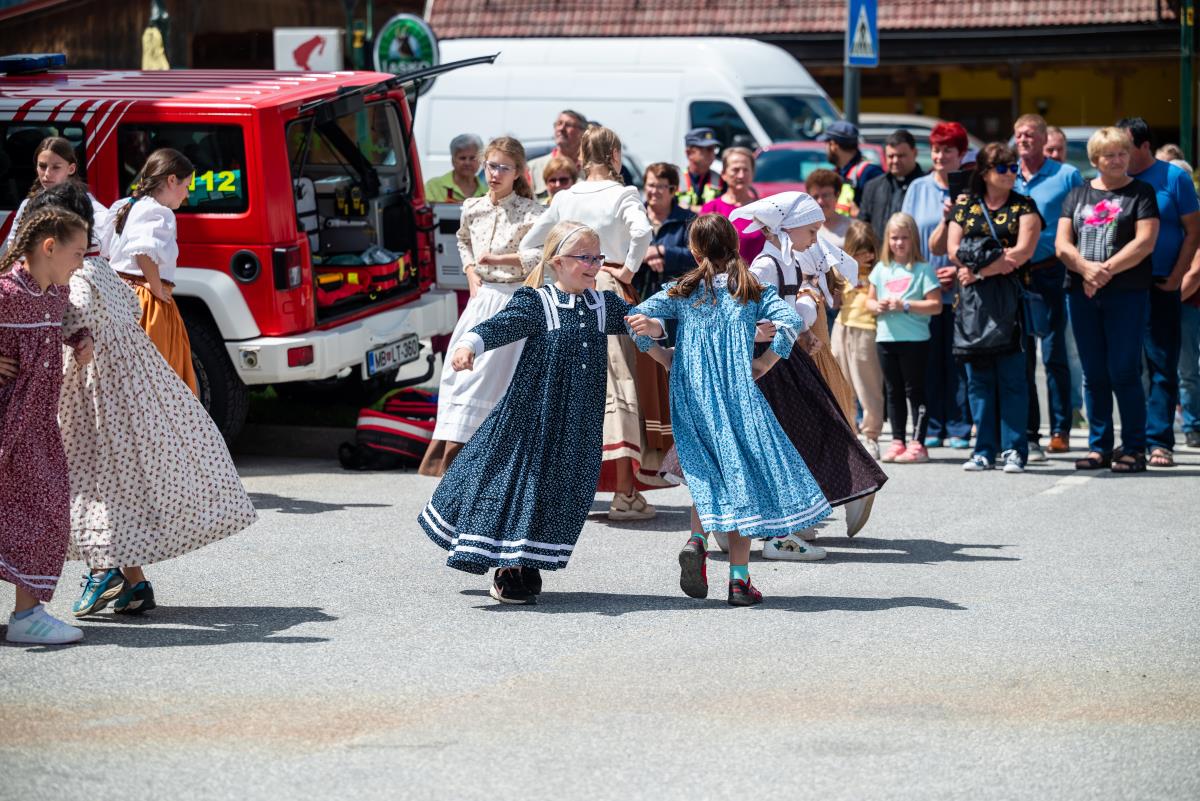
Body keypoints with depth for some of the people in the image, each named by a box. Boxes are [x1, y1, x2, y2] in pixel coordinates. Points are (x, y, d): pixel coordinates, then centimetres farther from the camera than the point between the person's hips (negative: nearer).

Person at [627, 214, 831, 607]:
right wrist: (765, 361, -2)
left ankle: (698, 538, -13)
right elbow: (791, 320, -9)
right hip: (737, 395, -2)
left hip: (690, 396, 2)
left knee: (709, 478, 16)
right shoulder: (753, 290, 6)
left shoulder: (682, 291, 8)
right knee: (743, 475, 3)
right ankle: (739, 579, -1)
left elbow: (639, 316, -5)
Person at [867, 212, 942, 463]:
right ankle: (897, 441, 18)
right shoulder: (881, 269, 11)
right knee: (894, 392, 11)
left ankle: (918, 443, 0)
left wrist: (906, 305, -17)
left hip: (915, 339, -5)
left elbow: (936, 305, -9)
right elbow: (869, 301, 16)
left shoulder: (923, 269, -5)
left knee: (915, 391, -2)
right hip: (886, 337, 5)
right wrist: (878, 306, -6)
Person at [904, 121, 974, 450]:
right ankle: (932, 428, 7)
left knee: (957, 359, -2)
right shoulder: (919, 188, 11)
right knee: (928, 359, 2)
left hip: (960, 288, -2)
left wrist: (959, 270, -11)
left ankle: (958, 428, 2)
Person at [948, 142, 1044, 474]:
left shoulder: (1024, 207, 6)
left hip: (1010, 297, -3)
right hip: (973, 298, 3)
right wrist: (995, 262, -10)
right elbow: (953, 247, 5)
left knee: (1012, 376, -6)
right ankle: (984, 449, 8)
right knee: (978, 377, 3)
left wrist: (980, 271, -11)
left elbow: (1023, 250, -6)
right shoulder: (965, 205, 14)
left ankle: (1014, 450, -5)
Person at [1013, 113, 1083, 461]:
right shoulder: (1006, 179, 13)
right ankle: (1027, 432, 8)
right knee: (1020, 357, 3)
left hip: (1052, 275, -4)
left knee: (1054, 354, -3)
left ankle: (1060, 430, 3)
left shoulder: (1066, 176, 2)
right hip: (1013, 276, 4)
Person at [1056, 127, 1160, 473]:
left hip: (1128, 293, -4)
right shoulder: (1078, 194, 15)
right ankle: (1099, 447, 14)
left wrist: (1107, 269, -15)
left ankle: (1134, 449, -1)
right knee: (1094, 375, 7)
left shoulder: (1141, 192, 4)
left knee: (1124, 373, -6)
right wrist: (1086, 268, -13)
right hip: (1083, 294, 4)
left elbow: (1145, 241, -8)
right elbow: (1062, 244, 6)